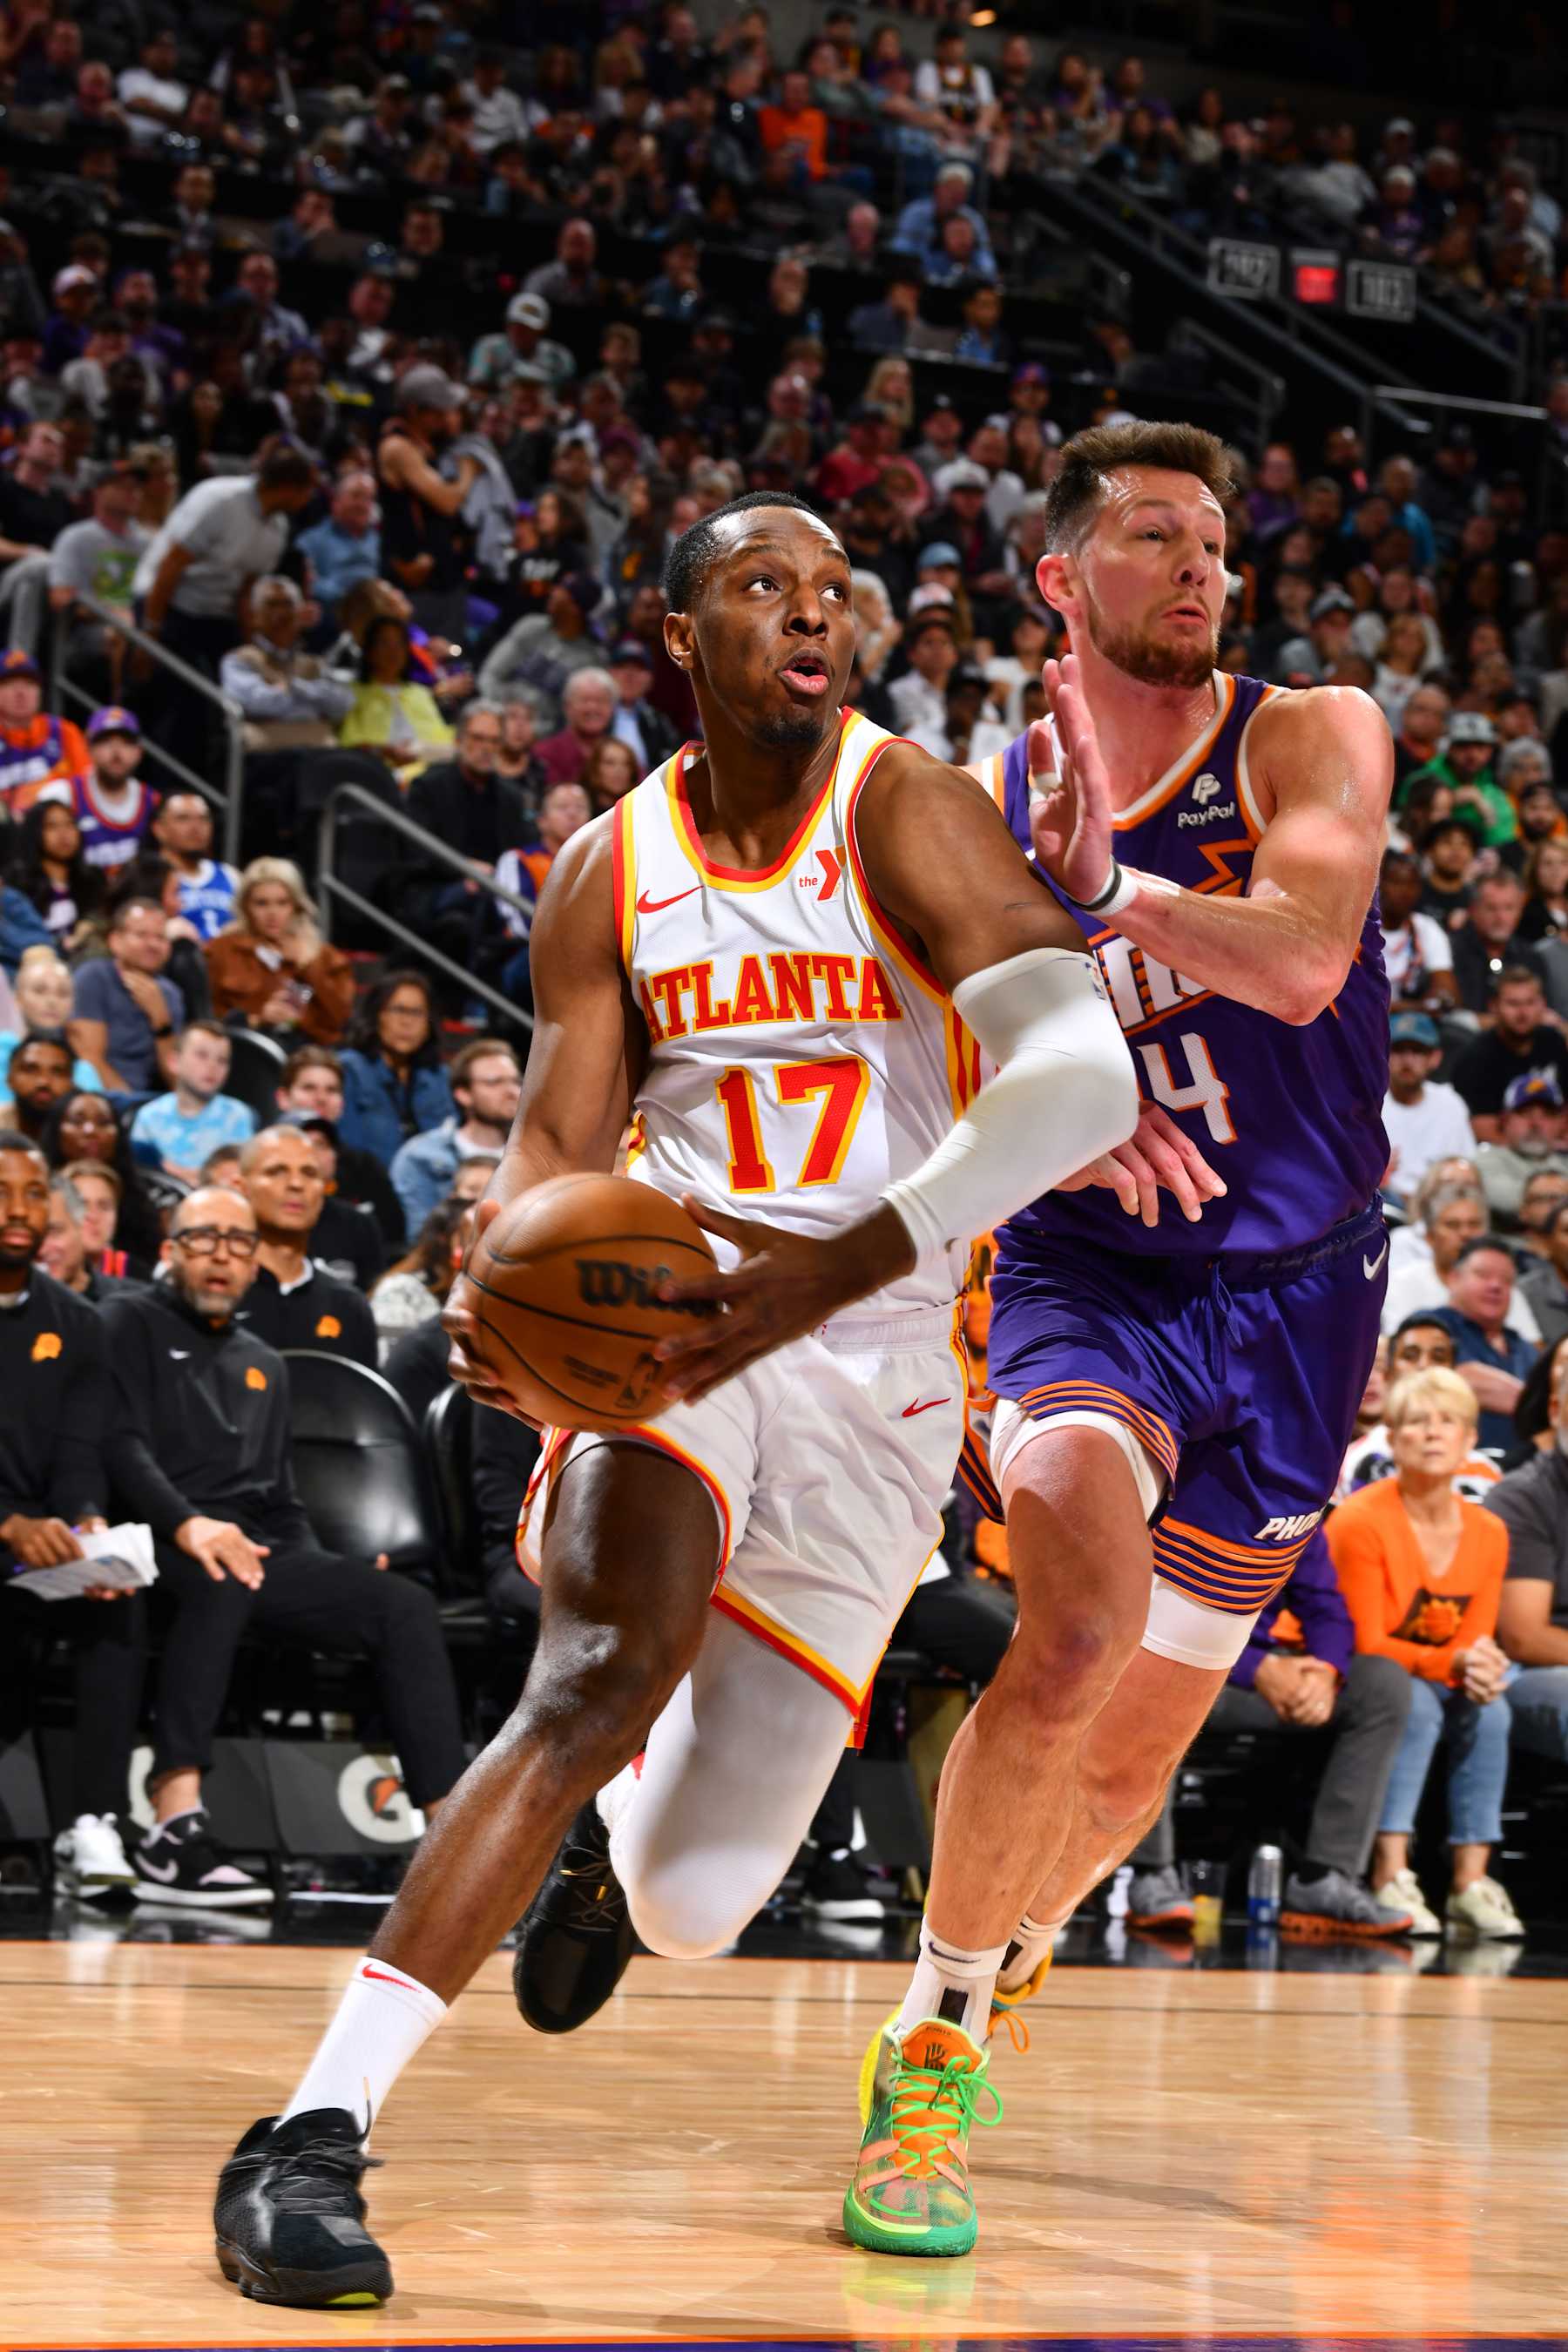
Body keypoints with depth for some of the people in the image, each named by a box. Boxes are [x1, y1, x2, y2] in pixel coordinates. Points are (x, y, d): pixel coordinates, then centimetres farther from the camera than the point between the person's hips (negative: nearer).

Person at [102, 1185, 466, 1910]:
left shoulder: (263, 1366, 30)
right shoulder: (131, 1324, 8)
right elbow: (124, 1447, -8)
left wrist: (322, 1574, 10)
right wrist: (188, 1524, -26)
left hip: (258, 1549, 7)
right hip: (159, 1546, -7)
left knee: (404, 1604, -15)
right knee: (222, 1579, -41)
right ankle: (174, 1824, -52)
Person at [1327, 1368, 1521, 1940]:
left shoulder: (1488, 1534, -1)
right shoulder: (1360, 1522, -19)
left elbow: (1475, 1641, -2)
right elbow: (1363, 1644, -21)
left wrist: (1480, 1669, -27)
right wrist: (1451, 1663, -32)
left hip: (1438, 1678, 5)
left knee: (1488, 1709, -25)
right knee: (1414, 1701, -34)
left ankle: (1471, 1884, -24)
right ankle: (1390, 1881, -37)